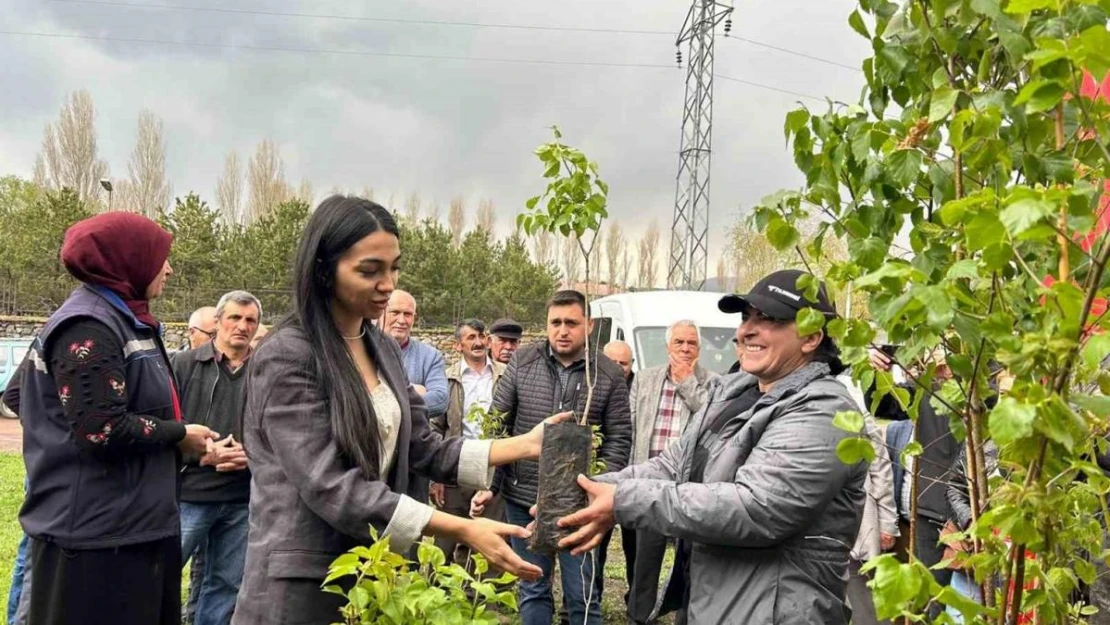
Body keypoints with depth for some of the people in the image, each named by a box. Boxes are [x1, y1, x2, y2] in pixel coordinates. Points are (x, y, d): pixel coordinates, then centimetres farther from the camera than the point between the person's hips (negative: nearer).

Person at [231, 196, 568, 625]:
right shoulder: (286, 358, -17)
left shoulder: (385, 350, 6)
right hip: (303, 583, -7)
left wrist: (524, 445, -3)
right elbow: (331, 487, -23)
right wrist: (464, 531, -26)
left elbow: (424, 452, 8)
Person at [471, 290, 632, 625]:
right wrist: (488, 483, -6)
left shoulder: (609, 374, -3)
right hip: (523, 498, 1)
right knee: (532, 589, 15)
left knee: (583, 595, 8)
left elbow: (619, 439, -2)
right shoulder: (522, 362, -1)